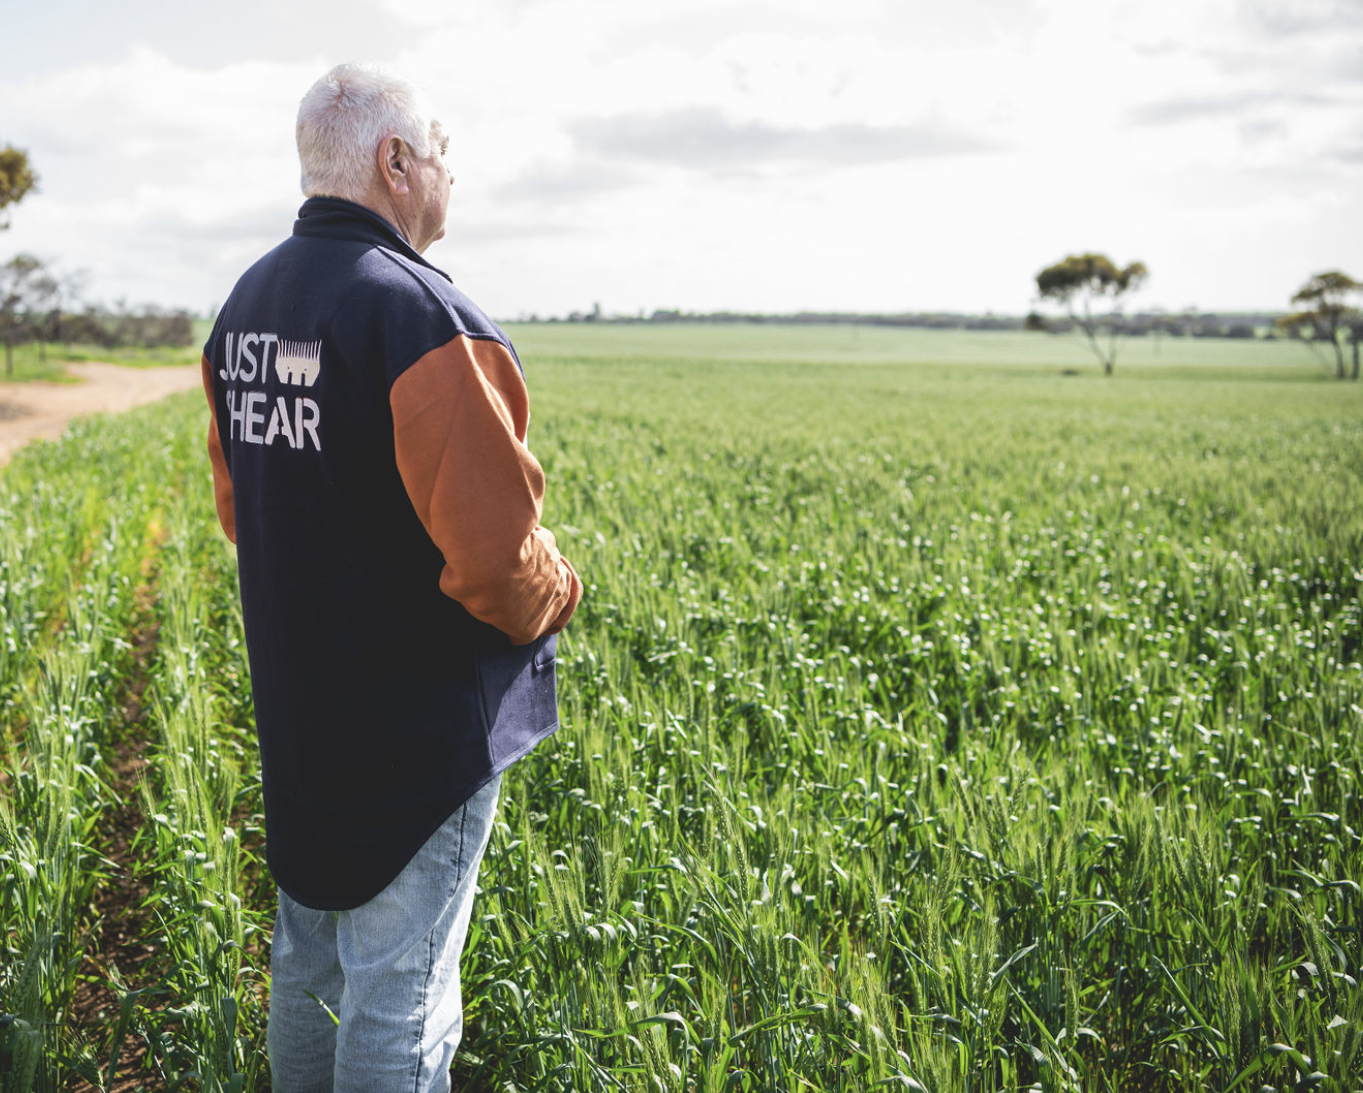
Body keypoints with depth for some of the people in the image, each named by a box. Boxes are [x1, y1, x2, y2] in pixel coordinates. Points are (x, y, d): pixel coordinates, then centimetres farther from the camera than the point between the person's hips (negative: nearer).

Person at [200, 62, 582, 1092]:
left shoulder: (248, 303, 6)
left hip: (299, 702, 9)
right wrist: (556, 595, -4)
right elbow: (493, 547, -25)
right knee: (399, 988, 4)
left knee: (309, 951, 23)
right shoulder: (422, 313, -23)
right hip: (421, 719, -9)